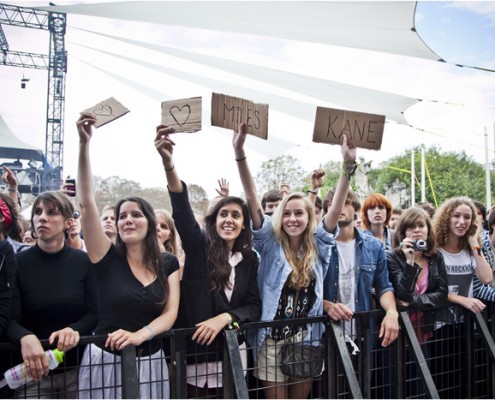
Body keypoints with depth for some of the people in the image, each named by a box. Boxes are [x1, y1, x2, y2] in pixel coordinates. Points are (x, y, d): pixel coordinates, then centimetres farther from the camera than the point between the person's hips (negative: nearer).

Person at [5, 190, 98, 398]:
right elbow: (10, 319, -12)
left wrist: (74, 330, -23)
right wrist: (26, 337, -33)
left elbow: (93, 314, -2)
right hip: (32, 373, -1)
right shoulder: (19, 262, -6)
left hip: (77, 369, 1)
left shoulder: (83, 262, -2)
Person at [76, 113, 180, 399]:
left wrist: (139, 335, -22)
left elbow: (170, 313, -3)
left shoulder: (168, 263, 1)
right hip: (105, 359, -2)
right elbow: (87, 202, -15)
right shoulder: (108, 257, -6)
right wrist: (84, 144, -22)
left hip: (150, 361, 2)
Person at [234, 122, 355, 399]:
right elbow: (253, 201, -14)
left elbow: (337, 207, -10)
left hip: (307, 341, 2)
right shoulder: (271, 244, -4)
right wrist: (240, 154, -24)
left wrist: (349, 165, -22)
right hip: (273, 339, -2)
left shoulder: (317, 247, 1)